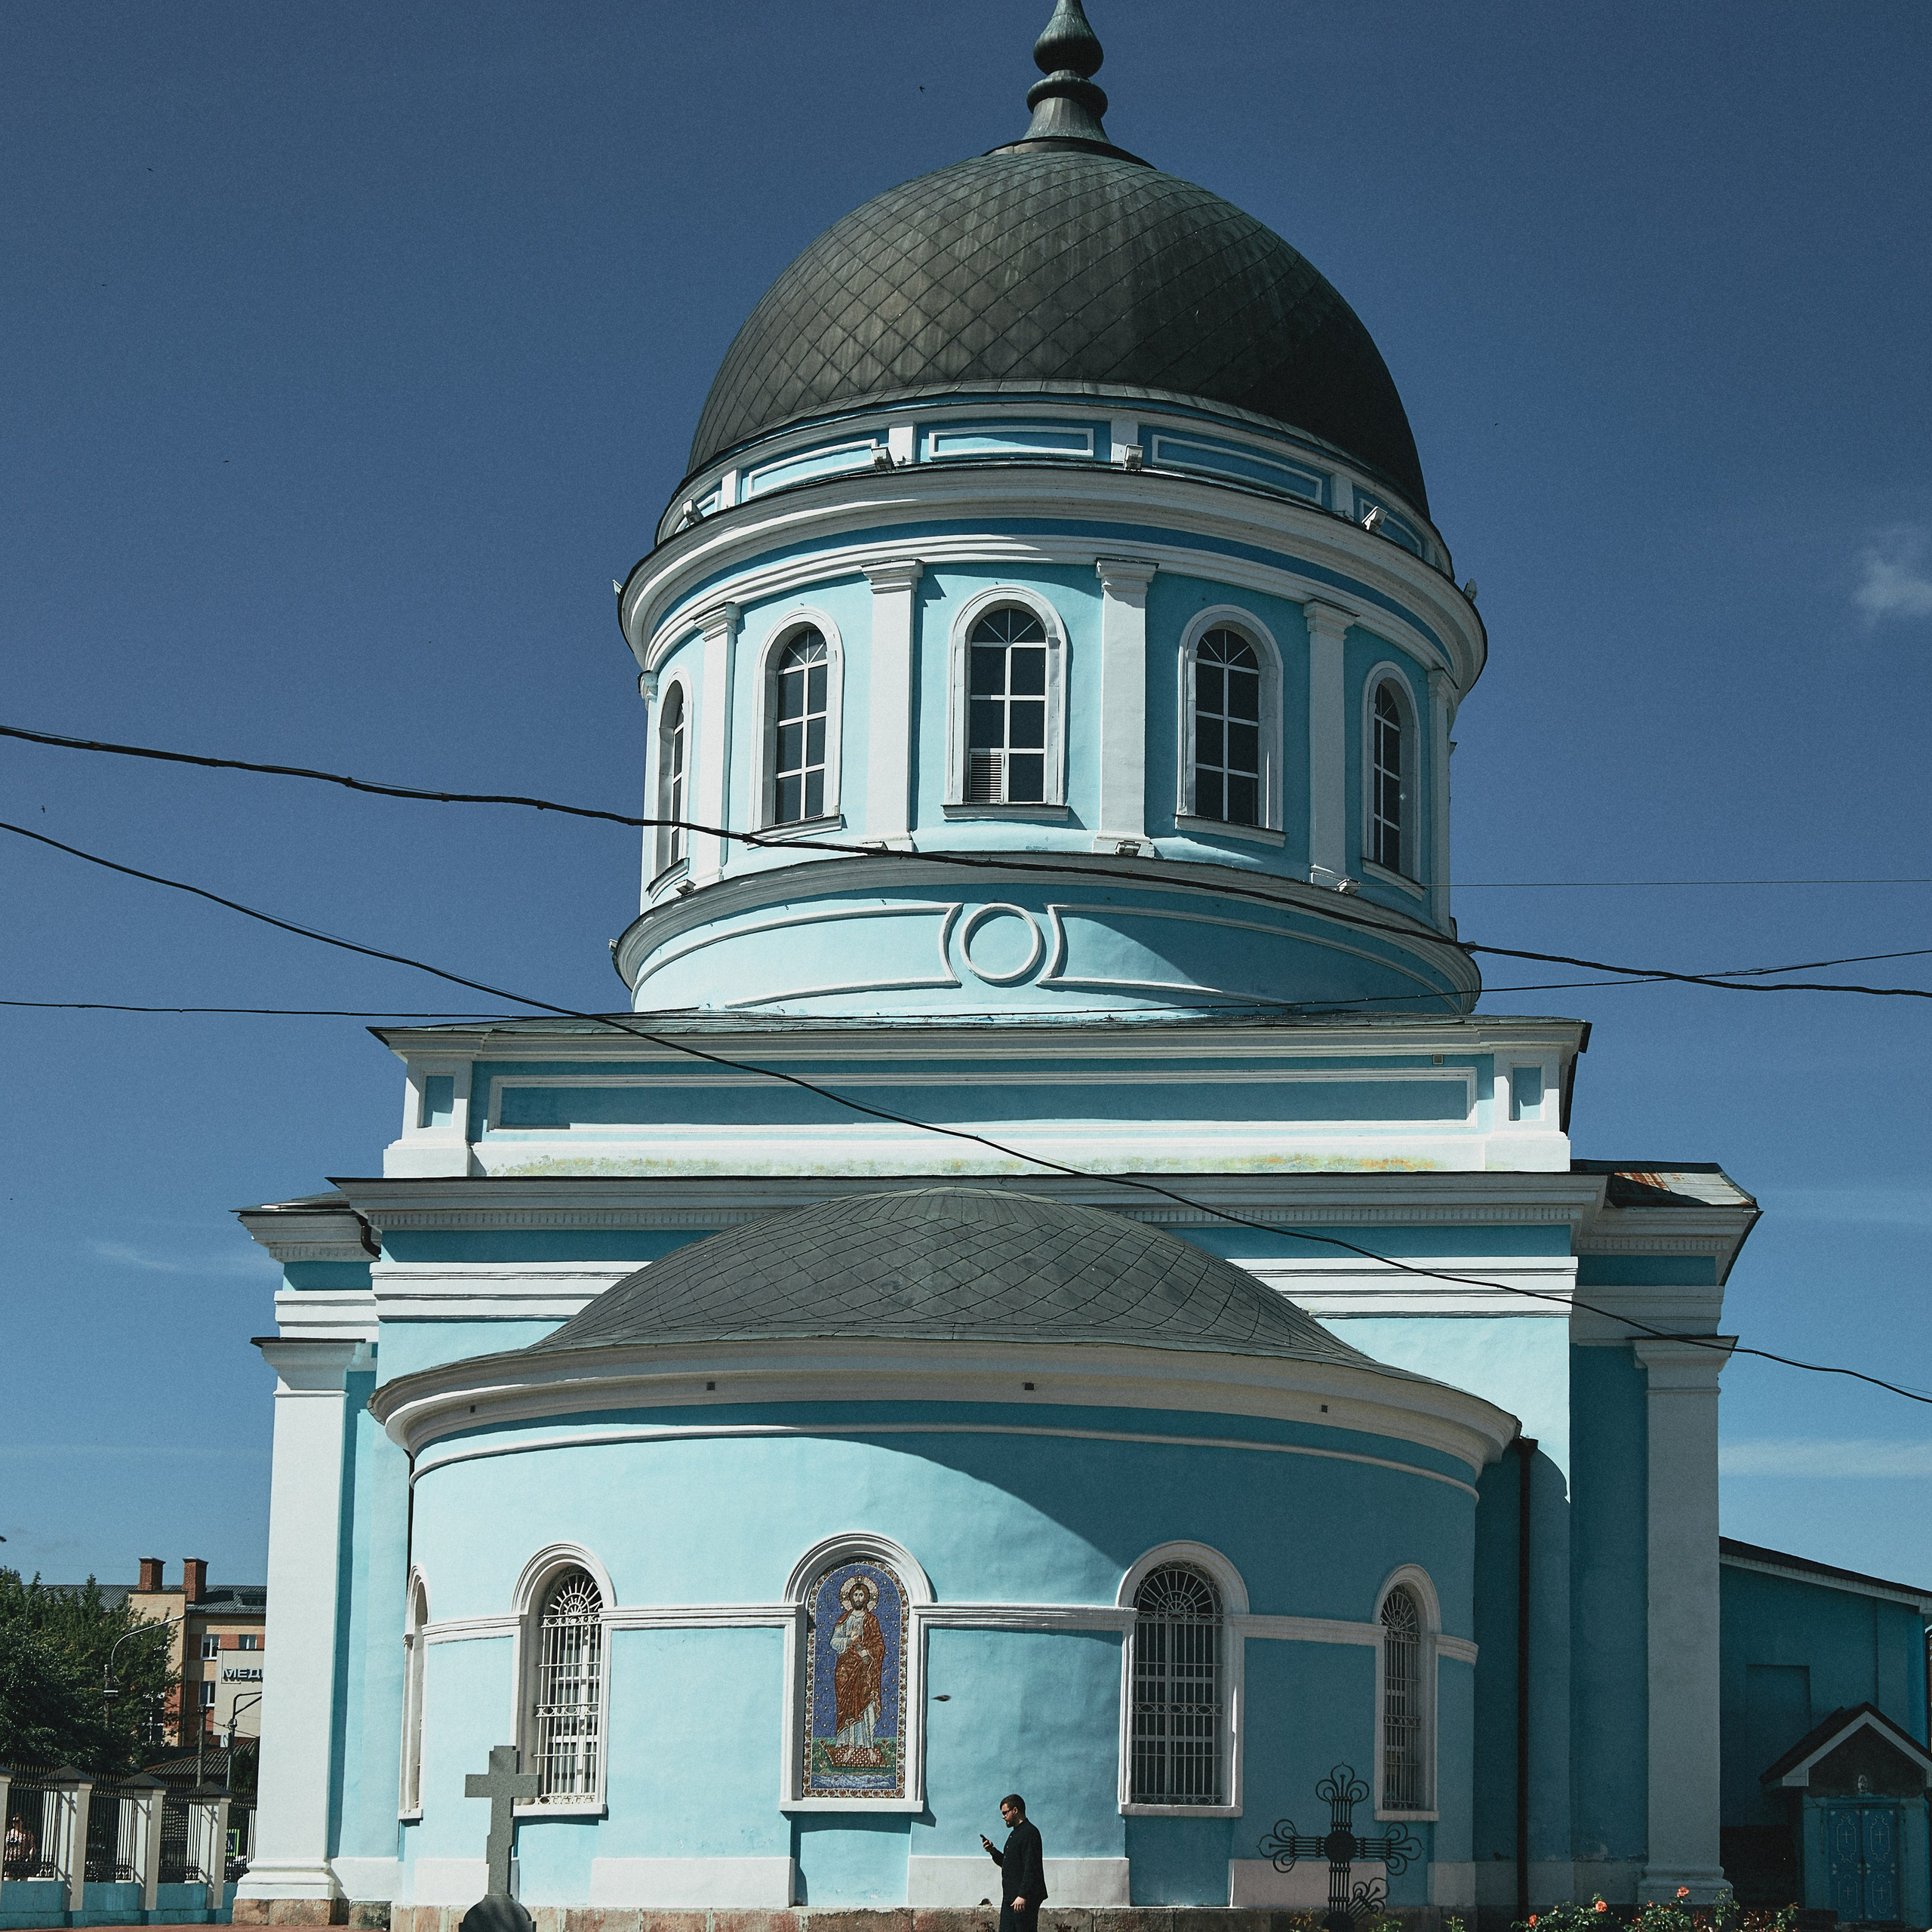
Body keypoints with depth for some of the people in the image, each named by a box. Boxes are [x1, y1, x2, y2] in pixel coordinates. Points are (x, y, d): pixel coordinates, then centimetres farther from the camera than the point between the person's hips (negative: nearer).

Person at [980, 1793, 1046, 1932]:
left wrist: (1023, 1896, -24)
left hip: (1024, 1900, -10)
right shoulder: (1015, 1833, 20)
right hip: (1010, 1897, 10)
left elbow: (1031, 1868, -19)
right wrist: (993, 1851, 9)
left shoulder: (1030, 1833, -12)